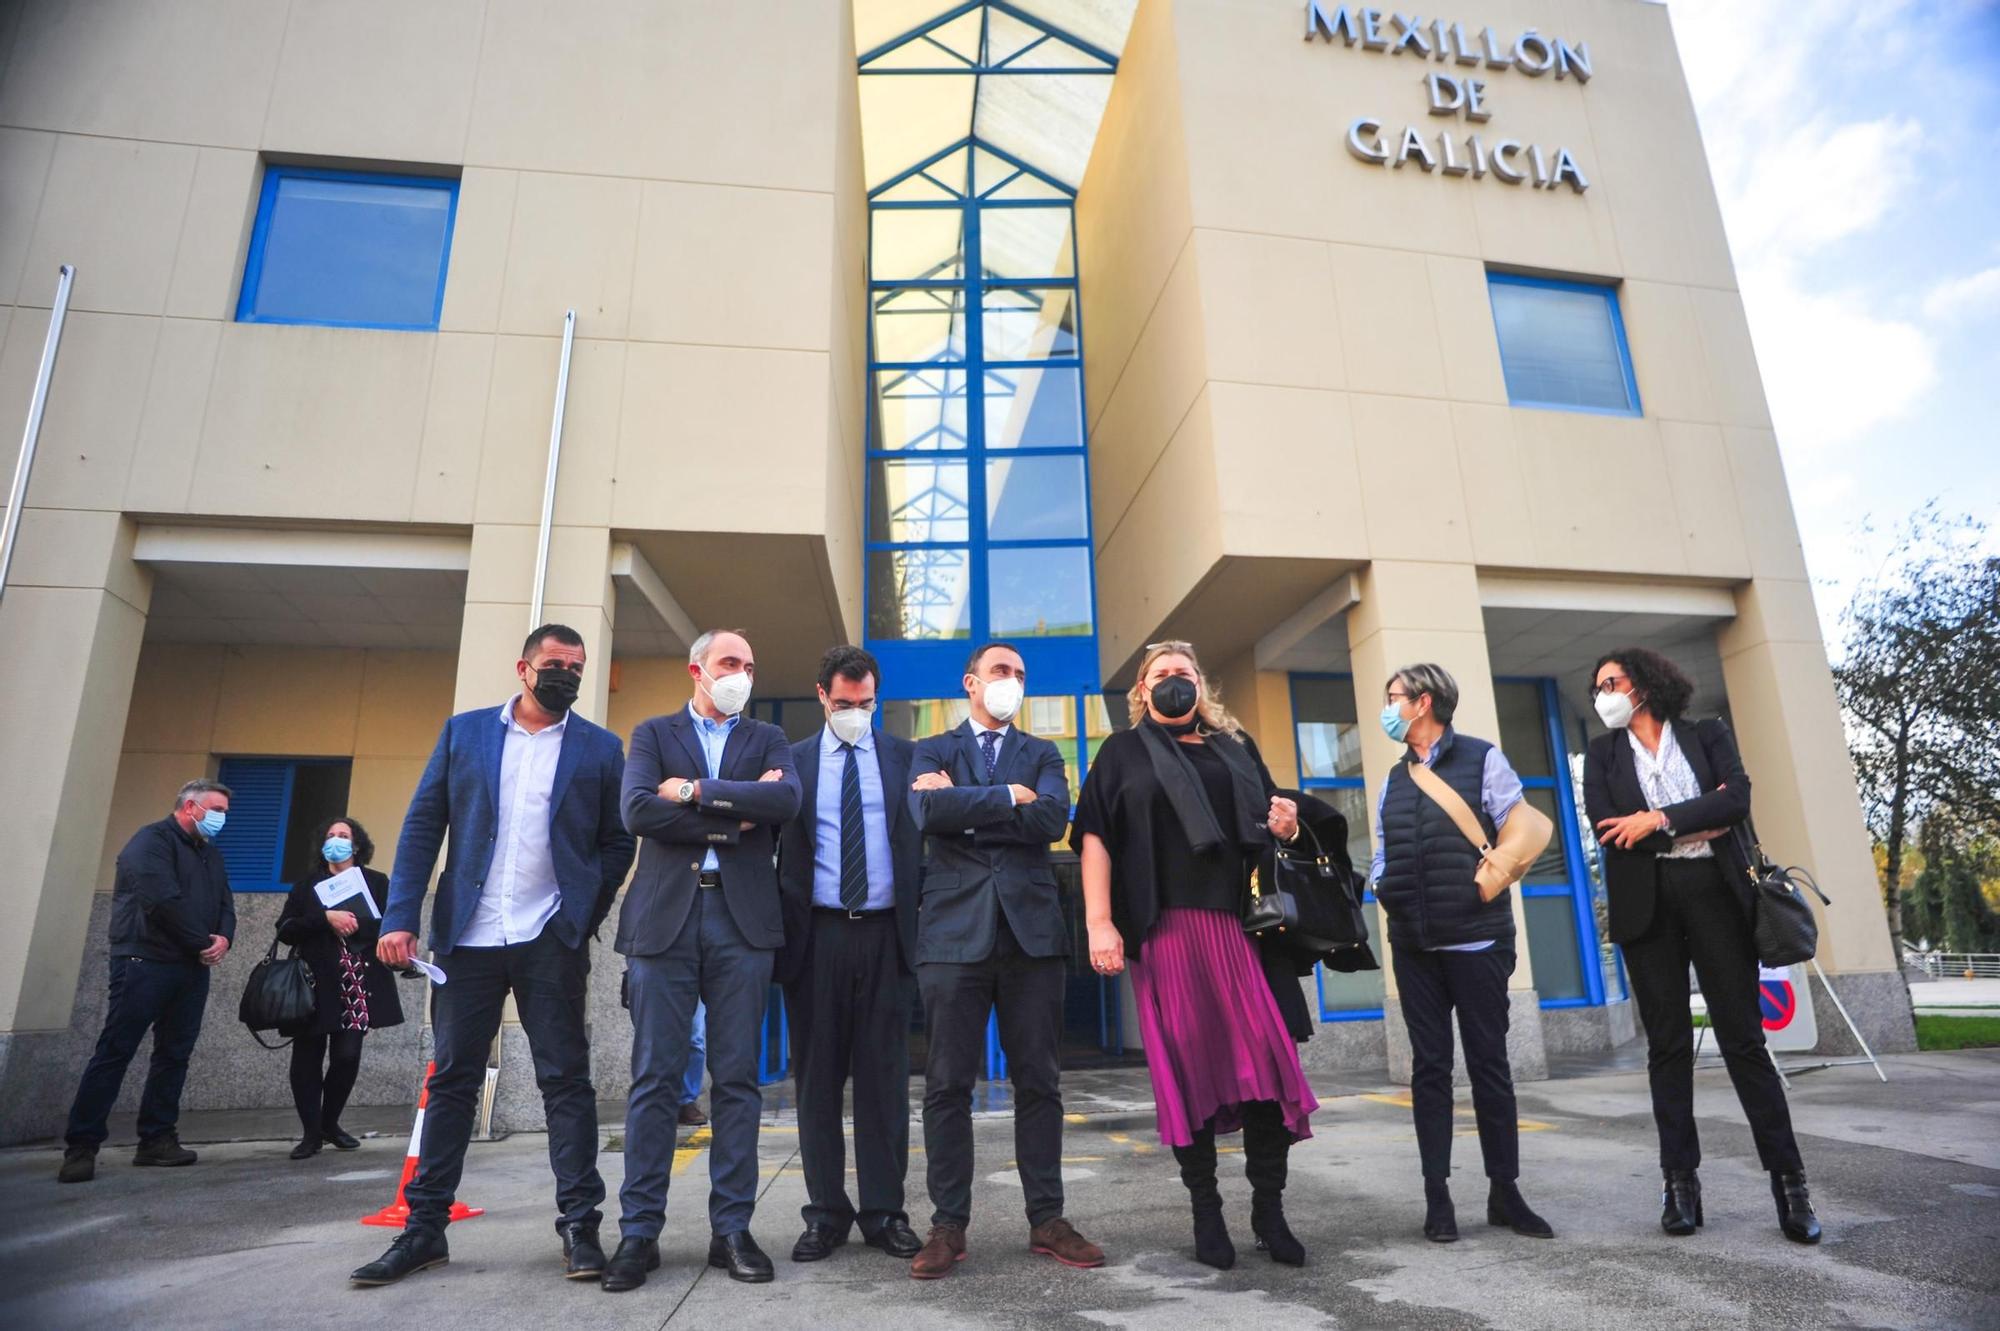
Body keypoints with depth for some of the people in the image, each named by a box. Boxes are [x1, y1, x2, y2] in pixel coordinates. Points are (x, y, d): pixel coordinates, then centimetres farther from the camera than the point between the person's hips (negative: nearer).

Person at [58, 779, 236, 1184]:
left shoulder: (210, 854, 19)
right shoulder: (152, 840, -7)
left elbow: (225, 905, 16)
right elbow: (162, 900, -18)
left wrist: (224, 938, -6)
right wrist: (203, 943, -12)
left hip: (193, 970, 8)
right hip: (145, 963, -8)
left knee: (174, 1055, 8)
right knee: (114, 1053, -4)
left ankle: (157, 1139, 14)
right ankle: (81, 1146, 3)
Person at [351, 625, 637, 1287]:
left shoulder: (600, 749, 5)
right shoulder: (464, 731, 9)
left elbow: (617, 844, 6)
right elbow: (422, 826, 5)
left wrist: (584, 917, -2)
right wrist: (400, 918, -3)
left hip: (550, 940, -1)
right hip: (468, 935, 2)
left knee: (566, 1081, 2)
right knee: (452, 1081, 11)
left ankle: (579, 1225, 10)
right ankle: (424, 1227, 23)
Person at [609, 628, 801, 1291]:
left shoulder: (768, 739, 13)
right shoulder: (654, 734, 11)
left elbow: (787, 800, -8)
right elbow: (638, 811, -7)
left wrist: (697, 791, -9)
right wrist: (734, 818, -8)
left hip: (742, 919, 1)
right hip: (665, 916, -1)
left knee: (737, 1079, 5)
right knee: (654, 1079, 3)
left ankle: (732, 1228, 15)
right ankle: (639, 1231, 14)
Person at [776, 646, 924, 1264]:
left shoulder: (905, 757, 7)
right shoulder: (792, 761, 7)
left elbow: (926, 837, 5)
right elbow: (781, 848, 4)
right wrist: (782, 927, -4)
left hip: (885, 933, 0)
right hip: (815, 933, 0)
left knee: (885, 1076, 5)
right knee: (818, 1077, 8)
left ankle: (884, 1211, 17)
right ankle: (826, 1213, 20)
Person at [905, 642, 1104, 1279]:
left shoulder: (1043, 754, 15)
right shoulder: (931, 751, 11)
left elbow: (1052, 818, -6)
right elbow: (929, 812, -11)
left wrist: (966, 806, -6)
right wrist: (1008, 796, -7)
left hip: (1030, 929, 2)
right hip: (955, 930, -1)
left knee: (1038, 1080, 7)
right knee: (948, 1083, 3)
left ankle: (1047, 1220, 19)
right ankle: (949, 1224, 15)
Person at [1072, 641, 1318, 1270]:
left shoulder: (1237, 747, 20)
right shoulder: (1124, 751, 10)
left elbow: (1270, 824, 25)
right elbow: (1096, 837, 0)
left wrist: (1287, 827, 0)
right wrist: (1099, 922, -11)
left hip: (1244, 921, 3)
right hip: (1167, 926, -2)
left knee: (1267, 1054, -3)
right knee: (1185, 1061, 0)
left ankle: (1269, 1207, 12)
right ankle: (1206, 1212, 14)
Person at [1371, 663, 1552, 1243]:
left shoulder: (1482, 759, -1)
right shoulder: (1394, 779, 13)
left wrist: (1488, 880, -8)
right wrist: (1384, 889, -1)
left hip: (1476, 939, -4)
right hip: (1414, 944, 4)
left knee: (1489, 1063, 5)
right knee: (1429, 1065, 6)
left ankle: (1504, 1190, 19)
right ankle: (1437, 1194, 13)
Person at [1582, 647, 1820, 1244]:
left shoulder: (1708, 736, 9)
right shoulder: (1603, 752, 10)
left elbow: (1737, 798, -7)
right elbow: (1606, 827, -4)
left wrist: (1660, 820, -14)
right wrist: (1699, 824, -6)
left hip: (1715, 893, -1)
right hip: (1648, 903, 1)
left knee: (1744, 1037, -1)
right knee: (1667, 1044, 3)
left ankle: (1788, 1180, 9)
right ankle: (1680, 1182, 9)